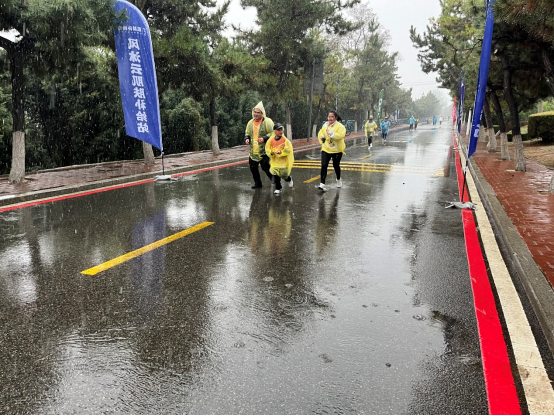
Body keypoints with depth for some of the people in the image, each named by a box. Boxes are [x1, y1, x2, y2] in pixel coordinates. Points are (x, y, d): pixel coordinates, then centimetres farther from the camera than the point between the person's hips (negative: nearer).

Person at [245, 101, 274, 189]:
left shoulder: (267, 122, -10)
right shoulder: (250, 122, 9)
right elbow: (247, 133, 22)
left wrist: (264, 138, -23)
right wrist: (247, 138, 0)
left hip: (264, 151, -6)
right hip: (253, 151, 6)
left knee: (266, 167, -7)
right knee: (253, 167, 9)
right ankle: (257, 183, 25)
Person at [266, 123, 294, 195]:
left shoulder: (285, 140, -11)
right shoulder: (271, 140, -4)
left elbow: (288, 151, -13)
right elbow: (267, 150, 2)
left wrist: (280, 152, -26)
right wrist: (271, 153, -19)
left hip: (284, 160, -2)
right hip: (275, 160, 2)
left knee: (284, 175, 6)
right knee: (275, 174, -4)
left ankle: (289, 179, 44)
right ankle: (278, 188, 17)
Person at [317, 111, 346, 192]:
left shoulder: (340, 126, -14)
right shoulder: (325, 125, 4)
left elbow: (341, 135, -29)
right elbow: (320, 133, 19)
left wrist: (331, 133, -36)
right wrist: (321, 138, -3)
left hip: (337, 150, -3)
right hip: (326, 149, 3)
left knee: (336, 165, 13)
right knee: (324, 165, -13)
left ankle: (338, 180, 43)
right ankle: (322, 184, -13)